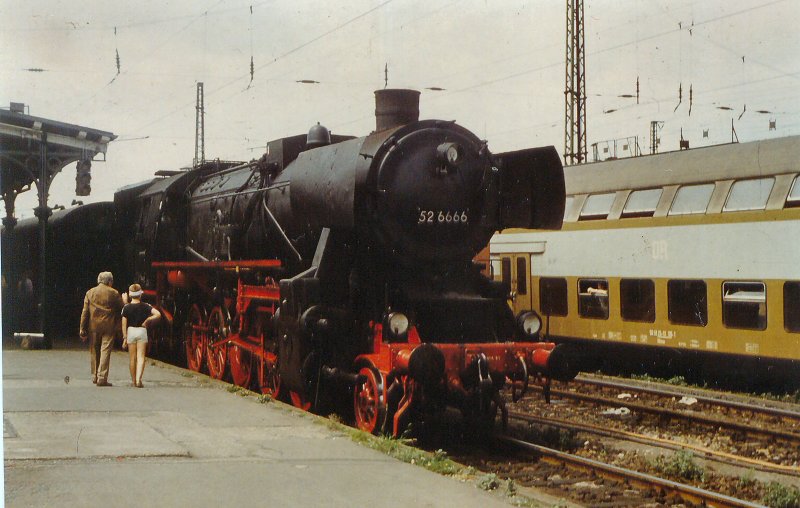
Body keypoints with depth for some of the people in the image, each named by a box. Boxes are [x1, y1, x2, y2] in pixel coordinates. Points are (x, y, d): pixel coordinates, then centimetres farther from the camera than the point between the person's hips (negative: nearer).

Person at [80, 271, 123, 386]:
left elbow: (85, 312, 3)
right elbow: (121, 309, 0)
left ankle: (95, 376, 23)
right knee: (105, 351, -2)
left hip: (93, 326, 3)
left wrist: (82, 329, 4)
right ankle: (102, 378, -8)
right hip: (109, 326, -3)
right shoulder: (114, 293, -3)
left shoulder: (90, 292, 5)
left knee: (94, 352, 15)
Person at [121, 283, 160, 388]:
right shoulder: (145, 306, -4)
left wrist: (124, 338, -1)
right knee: (141, 357, -2)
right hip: (142, 331, 0)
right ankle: (138, 380, -17)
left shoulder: (126, 307, -4)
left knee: (132, 358, 10)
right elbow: (158, 314, -15)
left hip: (131, 331, 0)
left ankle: (133, 381, 17)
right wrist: (147, 320, -4)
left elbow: (124, 324, -5)